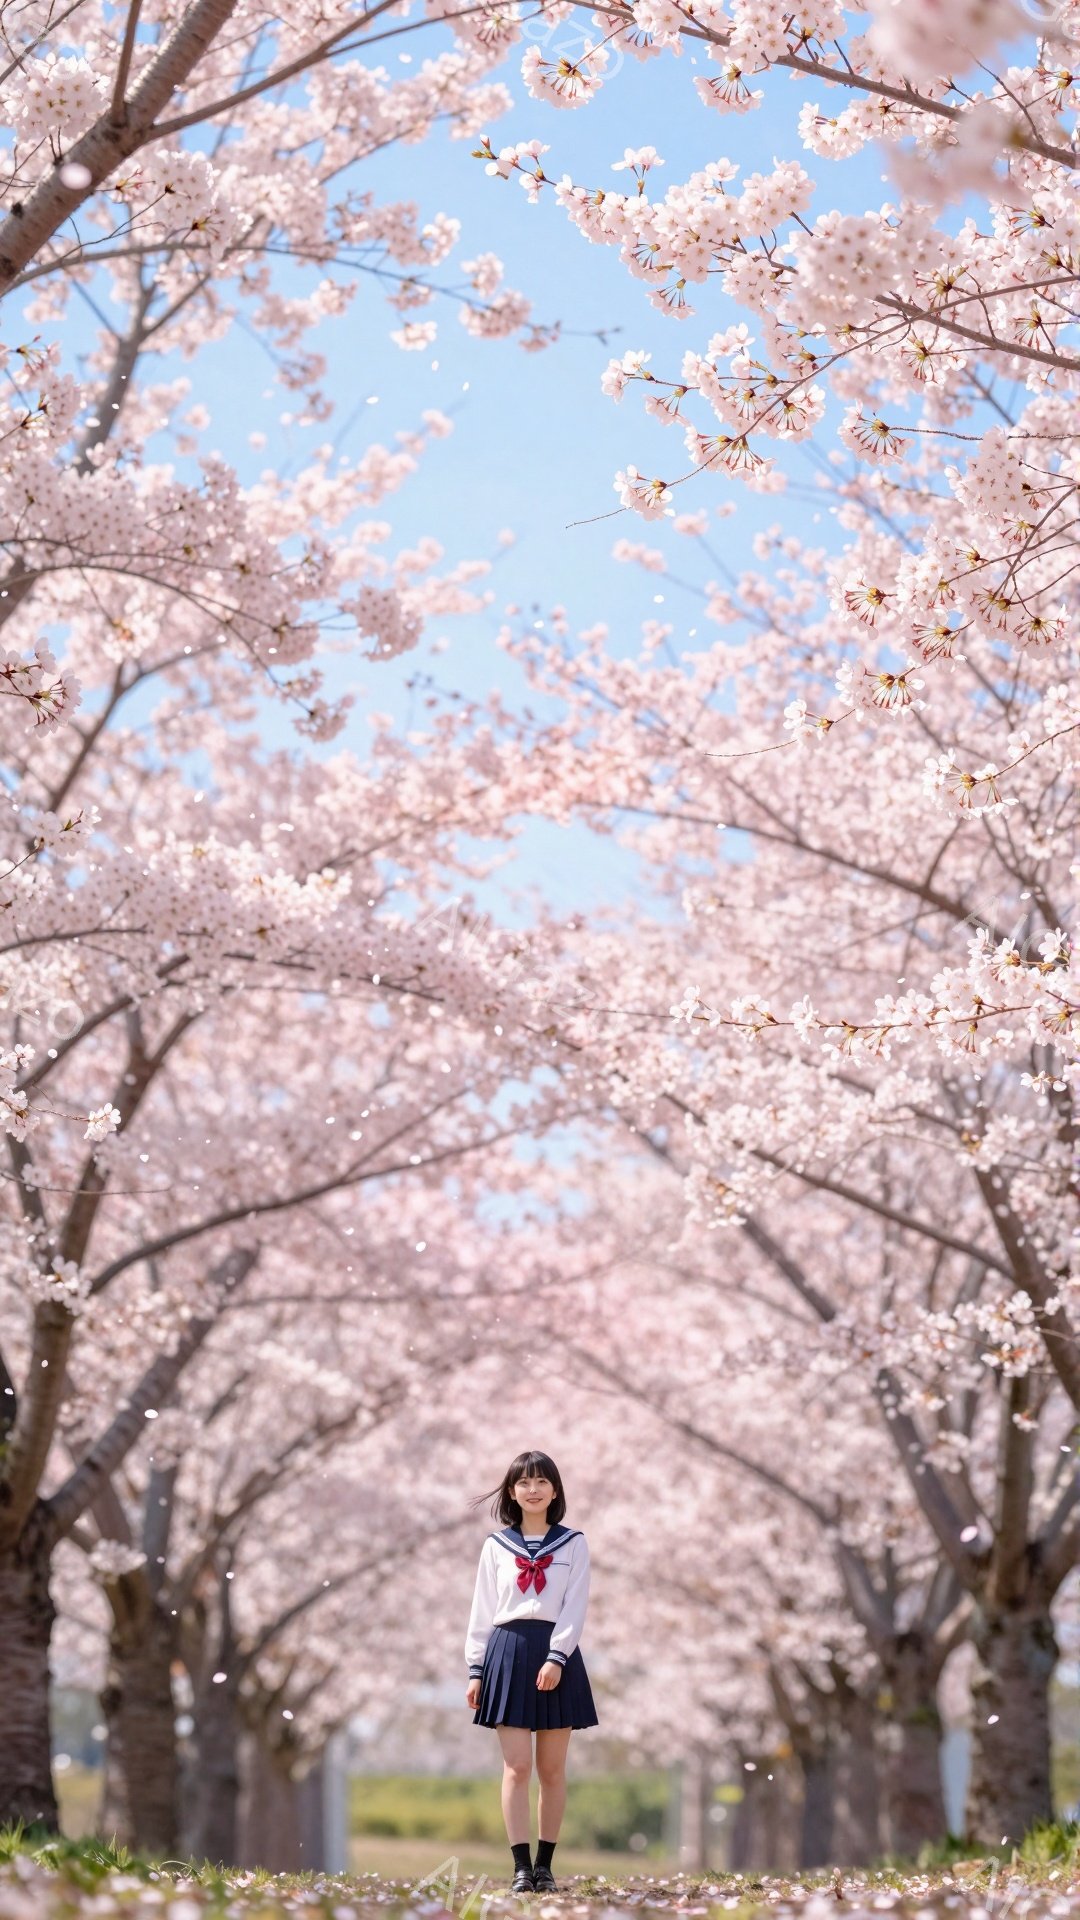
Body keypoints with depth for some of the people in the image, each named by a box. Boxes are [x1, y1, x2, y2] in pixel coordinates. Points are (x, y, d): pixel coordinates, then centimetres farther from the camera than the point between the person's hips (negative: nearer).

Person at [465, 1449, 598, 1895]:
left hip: (556, 1656, 0)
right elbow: (482, 1611, 9)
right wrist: (477, 1669, 3)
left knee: (552, 1769, 4)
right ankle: (521, 1867, -8)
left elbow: (575, 1606, -3)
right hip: (508, 1653, 0)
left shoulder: (573, 1543, 5)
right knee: (517, 1766, -6)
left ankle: (545, 1865, 11)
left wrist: (556, 1657, -15)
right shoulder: (496, 1546, 9)